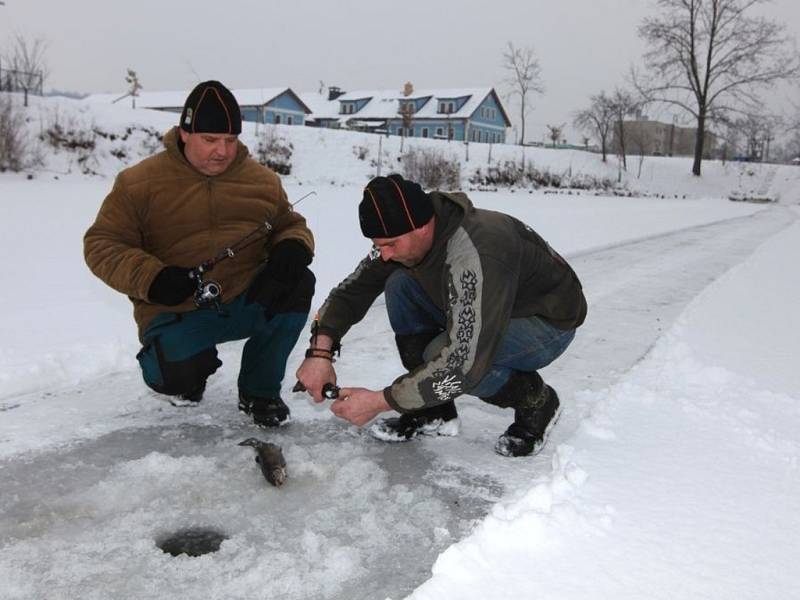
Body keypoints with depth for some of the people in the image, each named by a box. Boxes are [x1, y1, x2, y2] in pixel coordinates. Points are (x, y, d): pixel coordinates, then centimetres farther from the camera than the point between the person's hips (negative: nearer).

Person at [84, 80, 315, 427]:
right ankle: (185, 374, 14)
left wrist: (294, 248, -14)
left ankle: (259, 392, -5)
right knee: (178, 378, -31)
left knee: (297, 284, -26)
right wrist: (150, 278, -23)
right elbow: (102, 245, -3)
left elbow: (291, 225, 13)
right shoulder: (140, 183, -4)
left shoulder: (263, 180, 5)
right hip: (177, 313, -3)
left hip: (248, 301, 3)